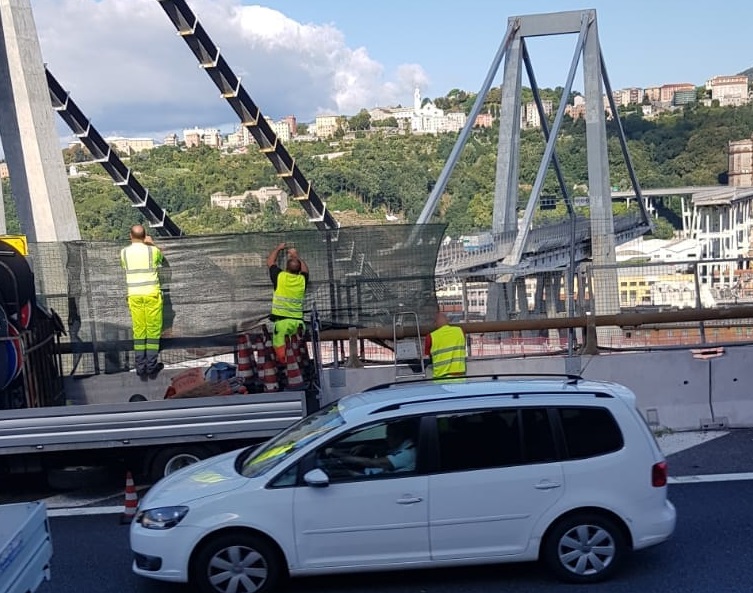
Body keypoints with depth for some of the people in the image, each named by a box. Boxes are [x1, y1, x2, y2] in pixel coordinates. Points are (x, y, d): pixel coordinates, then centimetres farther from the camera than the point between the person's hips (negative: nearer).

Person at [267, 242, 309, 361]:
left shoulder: (279, 276, -2)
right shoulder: (302, 280, 5)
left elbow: (270, 262, 18)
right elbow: (305, 269, 31)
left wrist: (278, 249, 32)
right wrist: (296, 255, 39)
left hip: (281, 320, -3)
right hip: (297, 321, 3)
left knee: (281, 353, -6)